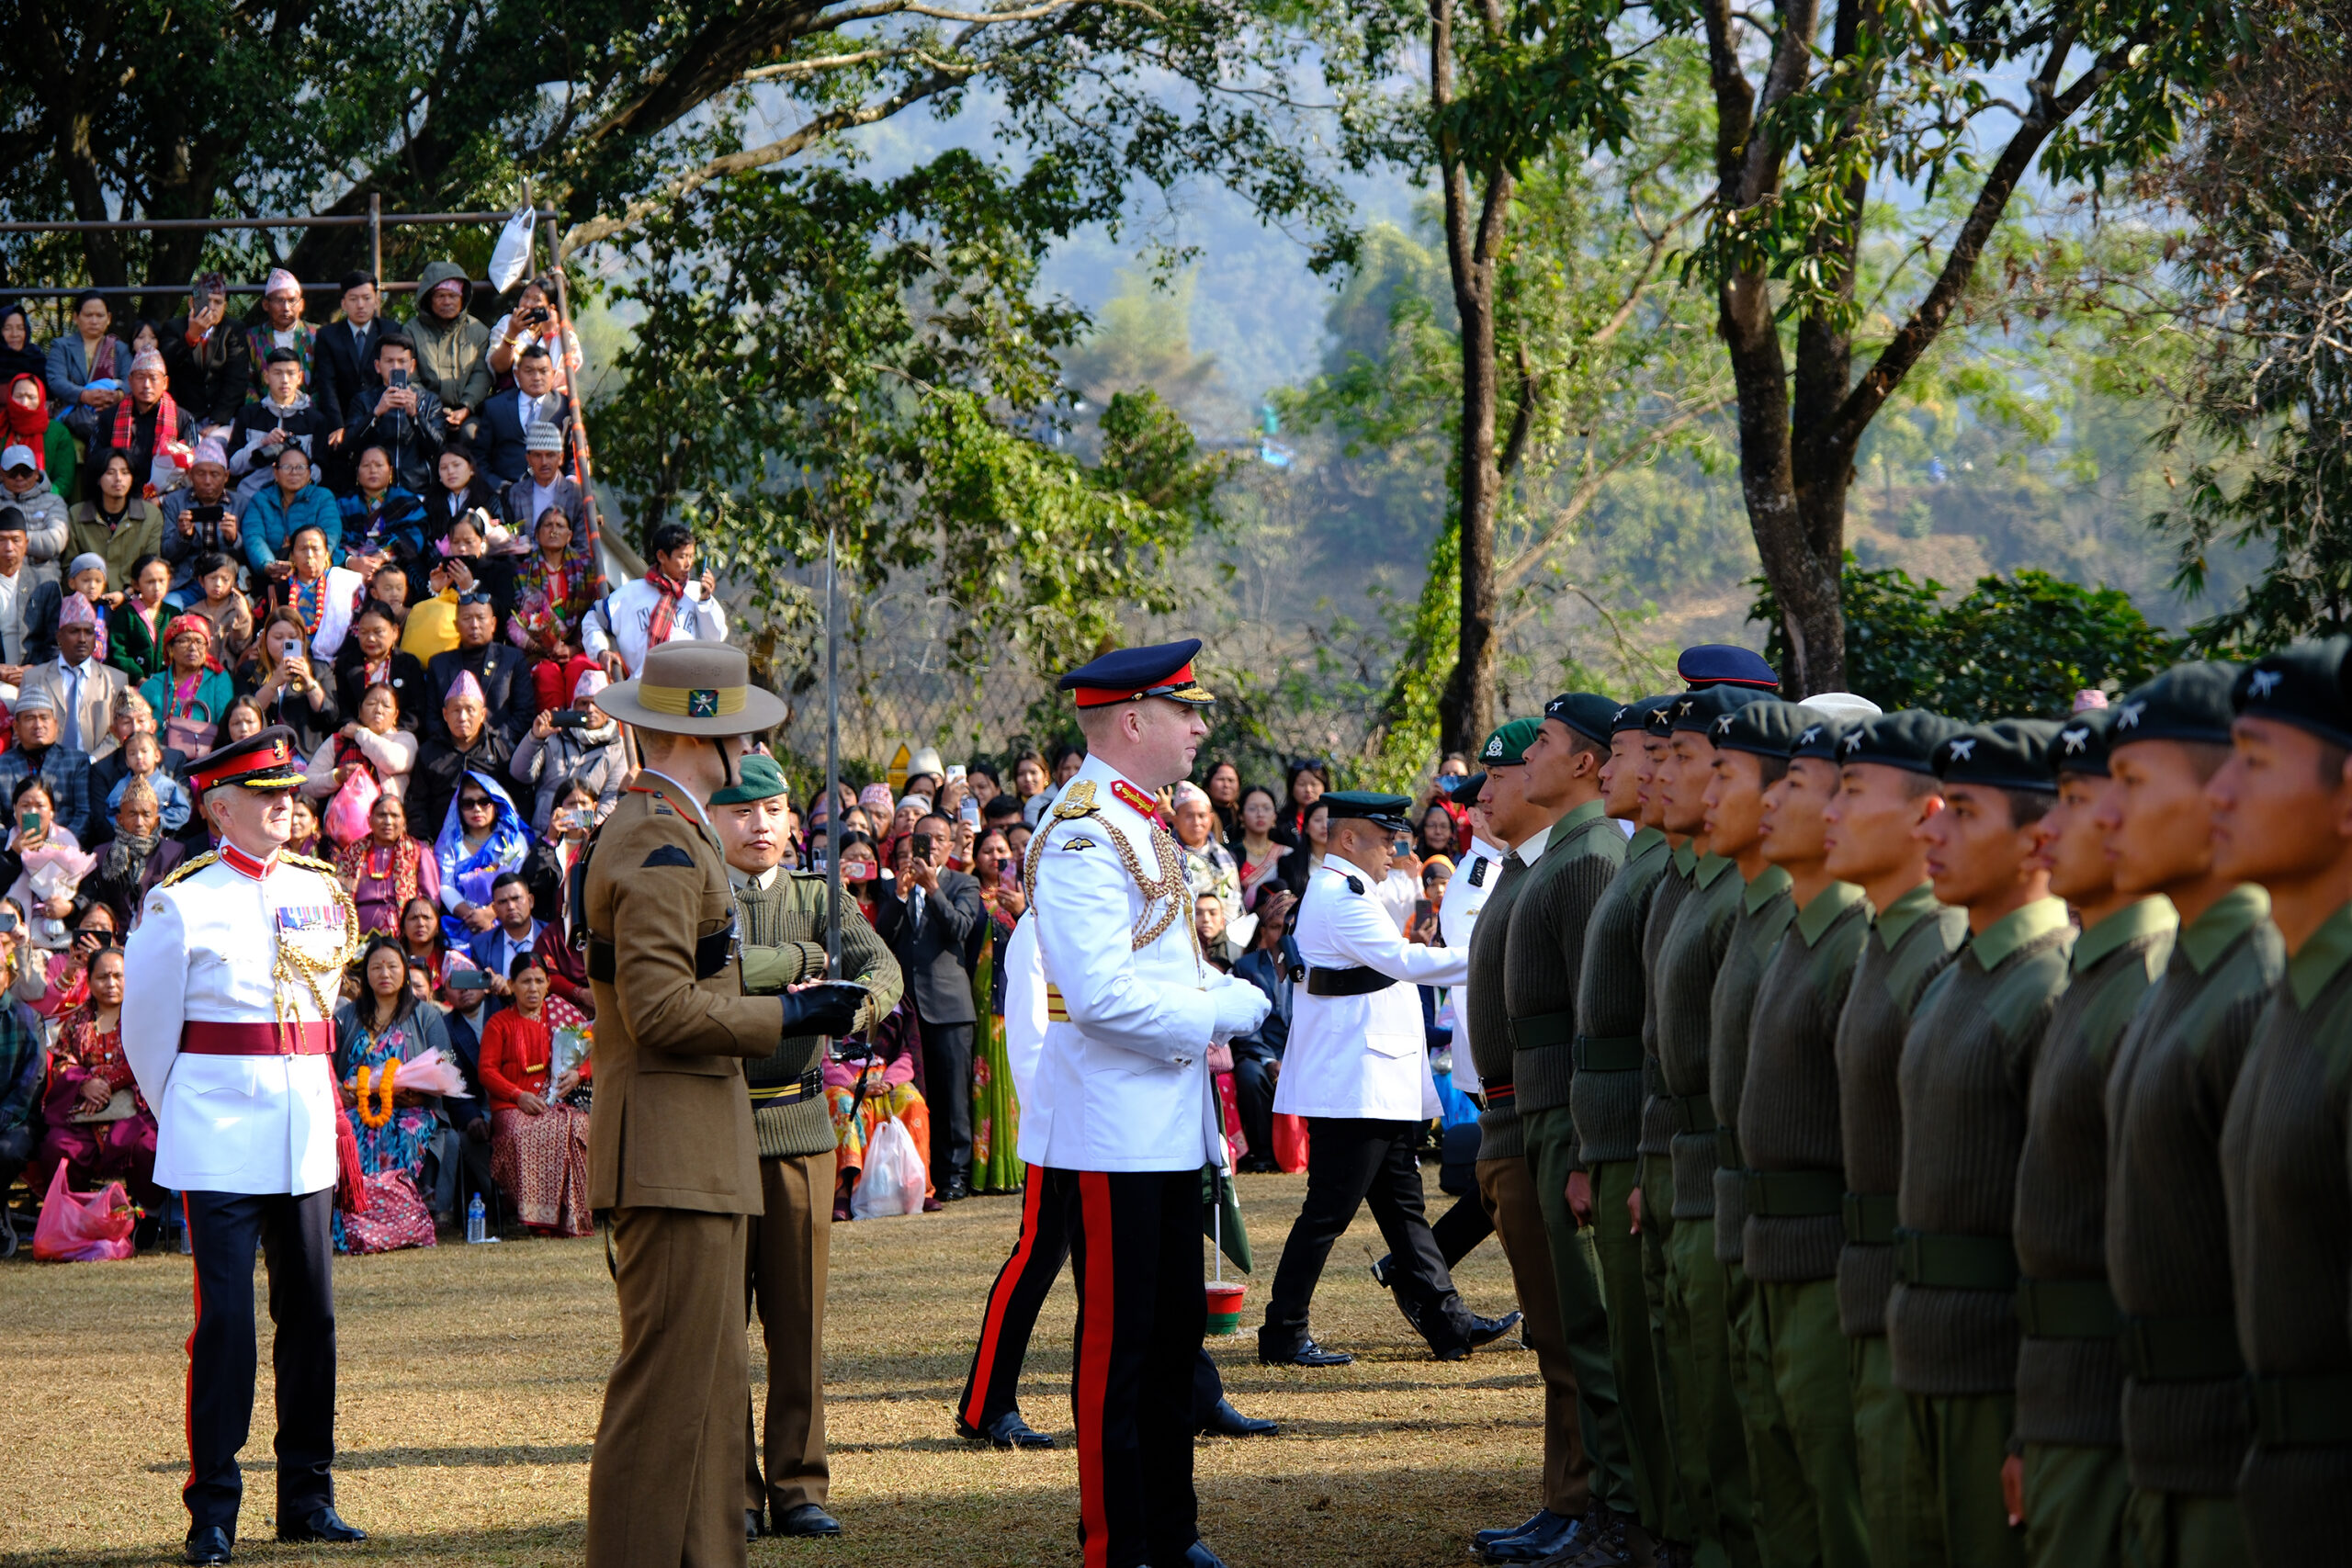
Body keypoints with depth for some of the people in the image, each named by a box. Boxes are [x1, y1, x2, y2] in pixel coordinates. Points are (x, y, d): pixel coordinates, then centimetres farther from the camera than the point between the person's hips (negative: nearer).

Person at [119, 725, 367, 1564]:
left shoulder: (322, 892, 10)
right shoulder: (182, 904, -5)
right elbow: (145, 1030, 3)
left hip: (305, 1133, 5)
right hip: (220, 1144, -5)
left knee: (310, 1312, 7)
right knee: (224, 1315, -7)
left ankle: (307, 1496, 15)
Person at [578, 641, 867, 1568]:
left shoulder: (657, 832, 19)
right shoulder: (661, 846, -16)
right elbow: (662, 1011, -23)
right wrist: (787, 1018, -15)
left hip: (692, 1158, 11)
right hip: (673, 1156, -11)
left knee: (712, 1382, 13)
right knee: (668, 1386, -9)